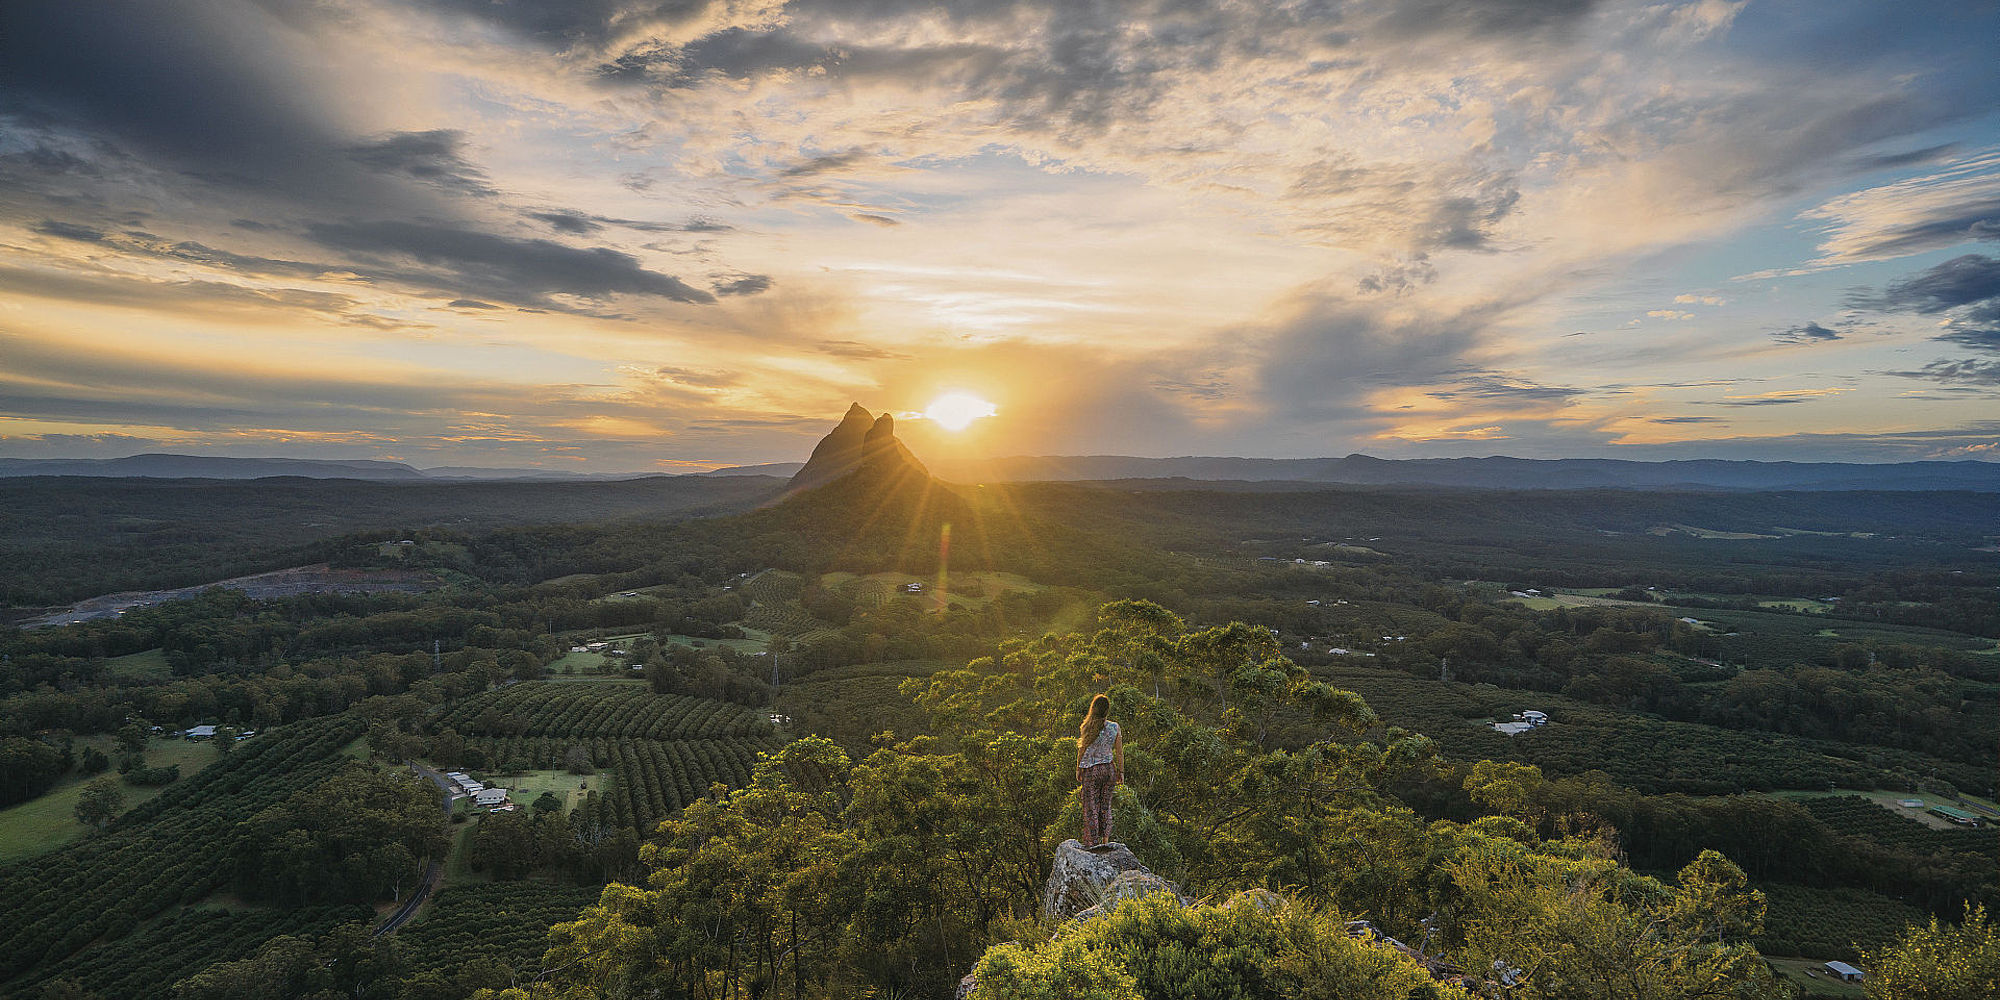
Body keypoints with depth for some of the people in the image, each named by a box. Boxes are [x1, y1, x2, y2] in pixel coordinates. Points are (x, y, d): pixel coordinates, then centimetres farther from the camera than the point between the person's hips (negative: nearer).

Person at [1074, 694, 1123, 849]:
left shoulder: (1087, 728, -11)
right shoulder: (1114, 727, -3)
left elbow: (1082, 750, -4)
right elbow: (1119, 752, 2)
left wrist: (1078, 769, 7)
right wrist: (1121, 772, 11)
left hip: (1090, 770, -3)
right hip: (1109, 768, 3)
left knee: (1091, 807, 6)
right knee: (1105, 805, 17)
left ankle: (1092, 843, 8)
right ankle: (1105, 840, 18)